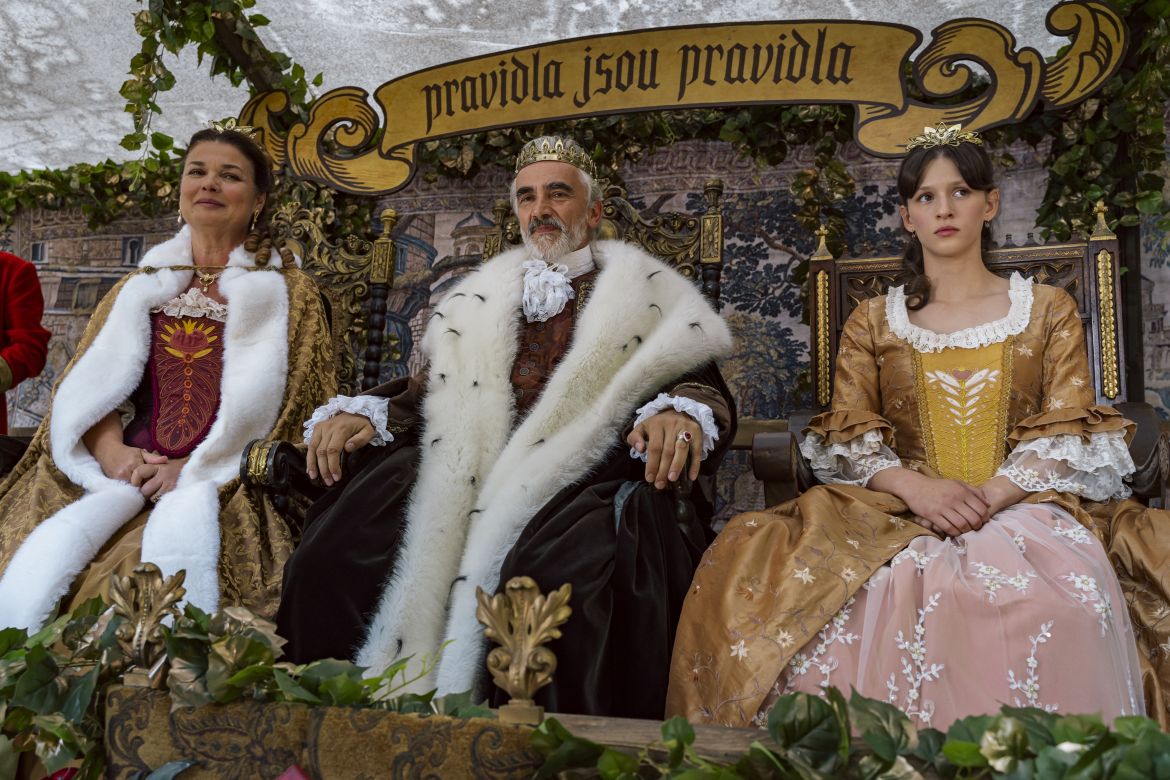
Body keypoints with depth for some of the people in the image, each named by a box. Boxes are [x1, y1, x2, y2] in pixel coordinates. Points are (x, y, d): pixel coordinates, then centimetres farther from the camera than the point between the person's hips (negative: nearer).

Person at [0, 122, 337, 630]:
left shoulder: (286, 292, 12)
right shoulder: (141, 287, 22)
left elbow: (257, 404, 1)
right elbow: (91, 384, 13)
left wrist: (197, 469, -12)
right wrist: (113, 452, -8)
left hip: (223, 478, -3)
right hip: (125, 470, 3)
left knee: (182, 529, -33)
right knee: (57, 540, -25)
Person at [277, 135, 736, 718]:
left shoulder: (645, 295, 16)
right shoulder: (482, 298, 26)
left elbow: (701, 384, 5)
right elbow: (437, 392, 21)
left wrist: (682, 412, -20)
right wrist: (363, 414, 0)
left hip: (586, 473, -3)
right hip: (474, 472, 4)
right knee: (344, 542, -21)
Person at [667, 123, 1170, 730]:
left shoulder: (1047, 311, 16)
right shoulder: (873, 322, 17)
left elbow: (1070, 434, 5)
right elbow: (848, 440, 6)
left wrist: (990, 495, -15)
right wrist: (919, 488, -16)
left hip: (1024, 507, 0)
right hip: (899, 517, 1)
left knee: (1065, 596, -36)